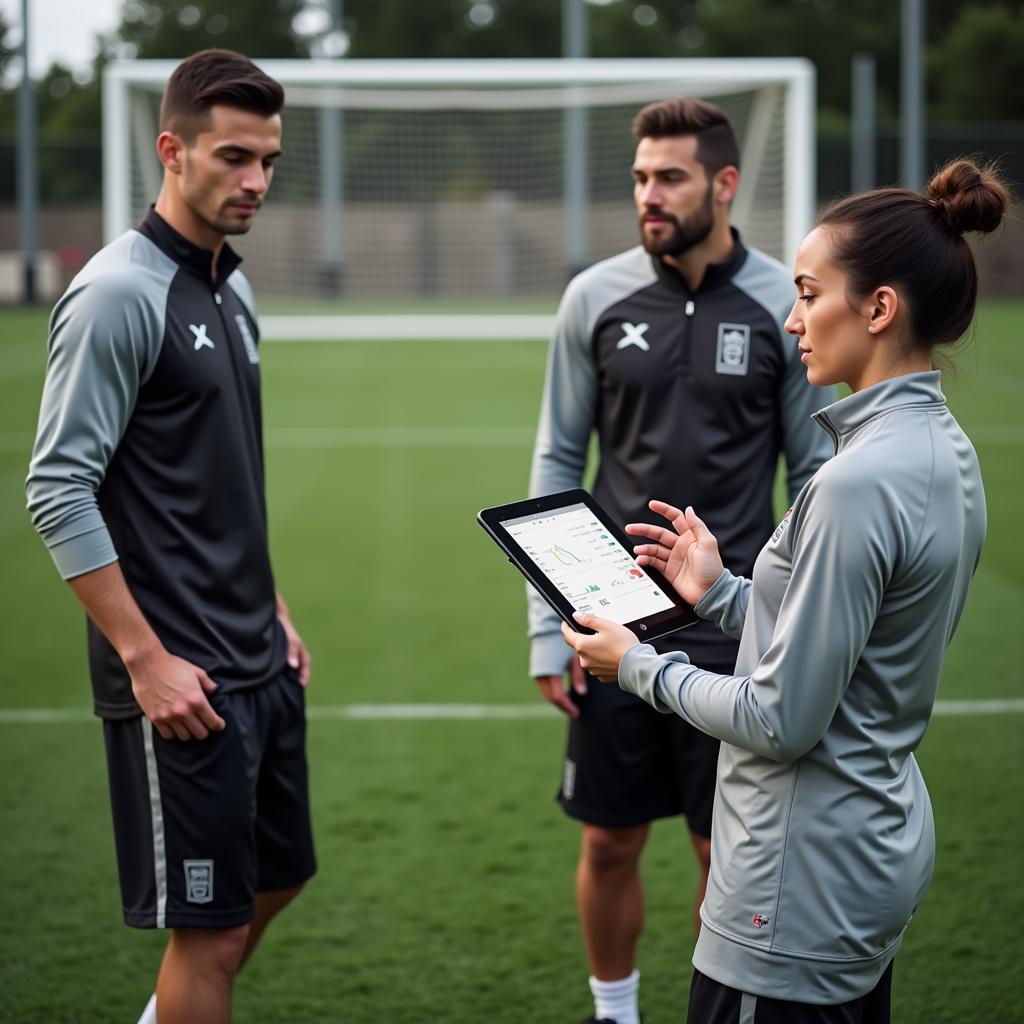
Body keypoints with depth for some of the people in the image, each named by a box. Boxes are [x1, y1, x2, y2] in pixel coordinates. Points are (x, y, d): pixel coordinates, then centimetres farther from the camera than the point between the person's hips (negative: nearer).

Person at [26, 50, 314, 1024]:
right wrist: (146, 660, -20)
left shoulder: (231, 288, 12)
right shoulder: (118, 293, -15)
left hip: (260, 664, 9)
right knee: (210, 929, -1)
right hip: (180, 680, -9)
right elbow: (57, 490, -19)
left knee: (277, 877, 20)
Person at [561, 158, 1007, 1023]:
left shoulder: (860, 483, -24)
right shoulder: (943, 448, 6)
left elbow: (783, 721, -21)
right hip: (882, 845, 10)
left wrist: (641, 666, -8)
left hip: (807, 881, -10)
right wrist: (719, 592, 12)